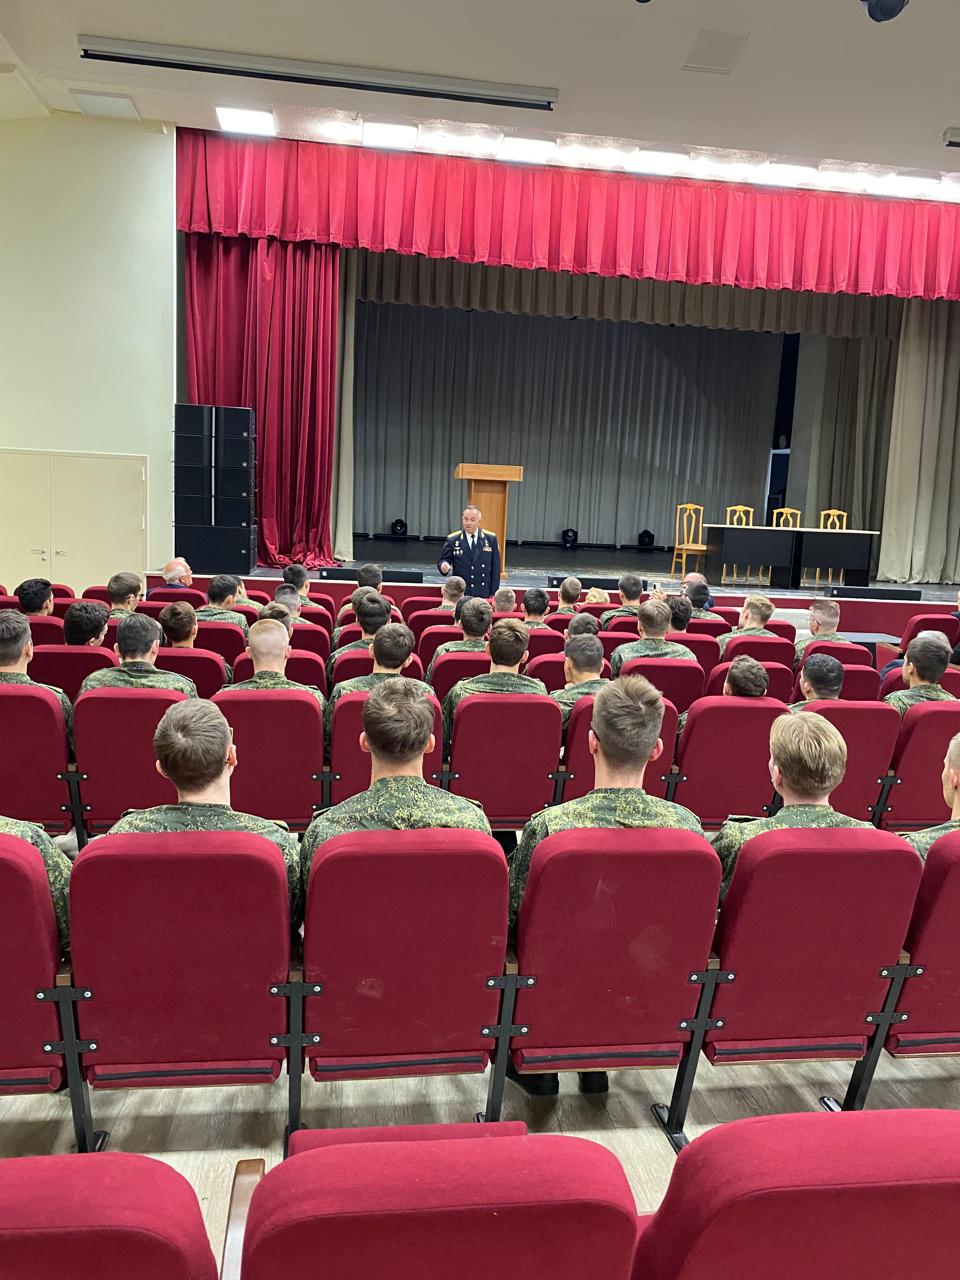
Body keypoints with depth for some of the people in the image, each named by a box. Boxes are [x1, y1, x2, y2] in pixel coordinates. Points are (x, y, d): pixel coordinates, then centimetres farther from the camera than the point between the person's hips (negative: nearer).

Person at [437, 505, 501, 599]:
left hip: (483, 594, 0)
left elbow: (495, 567, 5)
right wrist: (443, 566, -20)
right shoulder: (452, 539, 1)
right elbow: (443, 560, 5)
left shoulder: (491, 538, 3)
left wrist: (493, 593, 2)